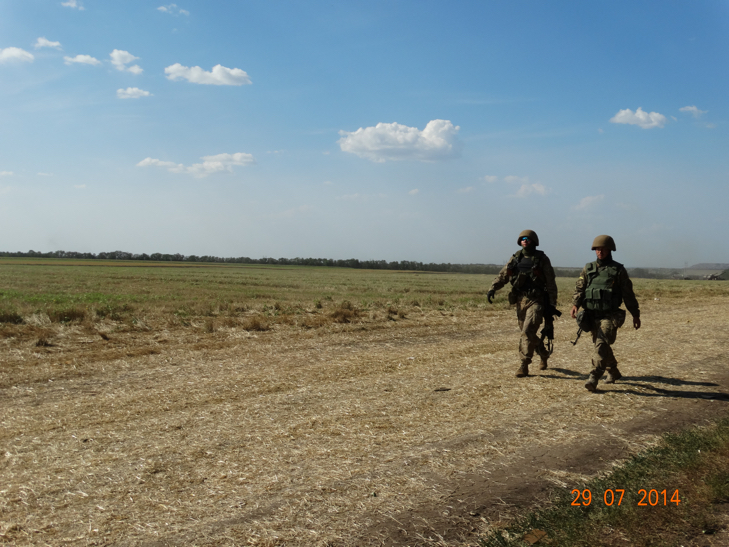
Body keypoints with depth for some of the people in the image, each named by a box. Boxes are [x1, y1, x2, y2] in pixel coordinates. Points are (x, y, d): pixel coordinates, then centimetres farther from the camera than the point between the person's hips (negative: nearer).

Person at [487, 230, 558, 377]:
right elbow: (502, 275, 8)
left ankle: (524, 365, -12)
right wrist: (492, 288, -9)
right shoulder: (515, 258, 9)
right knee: (527, 333, 15)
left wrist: (552, 304, -5)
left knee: (528, 331, -17)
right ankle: (544, 355, 39)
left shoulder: (542, 259, -2)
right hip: (520, 301, 5)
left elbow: (551, 283, -2)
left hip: (536, 301, -5)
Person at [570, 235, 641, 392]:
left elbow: (628, 294, 4)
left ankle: (594, 377, -22)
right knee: (601, 345, 14)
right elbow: (579, 288, 4)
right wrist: (575, 305, -14)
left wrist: (635, 315, 5)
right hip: (592, 315, 4)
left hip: (610, 315, -4)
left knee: (601, 344, -18)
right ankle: (613, 372, 34)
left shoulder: (618, 270, 0)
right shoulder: (588, 269, 9)